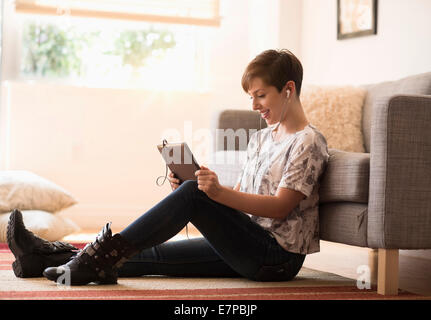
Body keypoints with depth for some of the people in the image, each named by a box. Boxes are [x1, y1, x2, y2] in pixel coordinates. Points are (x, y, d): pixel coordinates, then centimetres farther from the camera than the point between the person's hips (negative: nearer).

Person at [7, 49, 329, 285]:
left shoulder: (308, 142, -7)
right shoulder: (260, 138, 20)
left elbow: (280, 207, -17)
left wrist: (219, 193, -29)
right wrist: (187, 186, -1)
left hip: (278, 257, -8)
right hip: (248, 248, 8)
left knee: (193, 194, -23)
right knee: (151, 256, -2)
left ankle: (104, 253, -21)